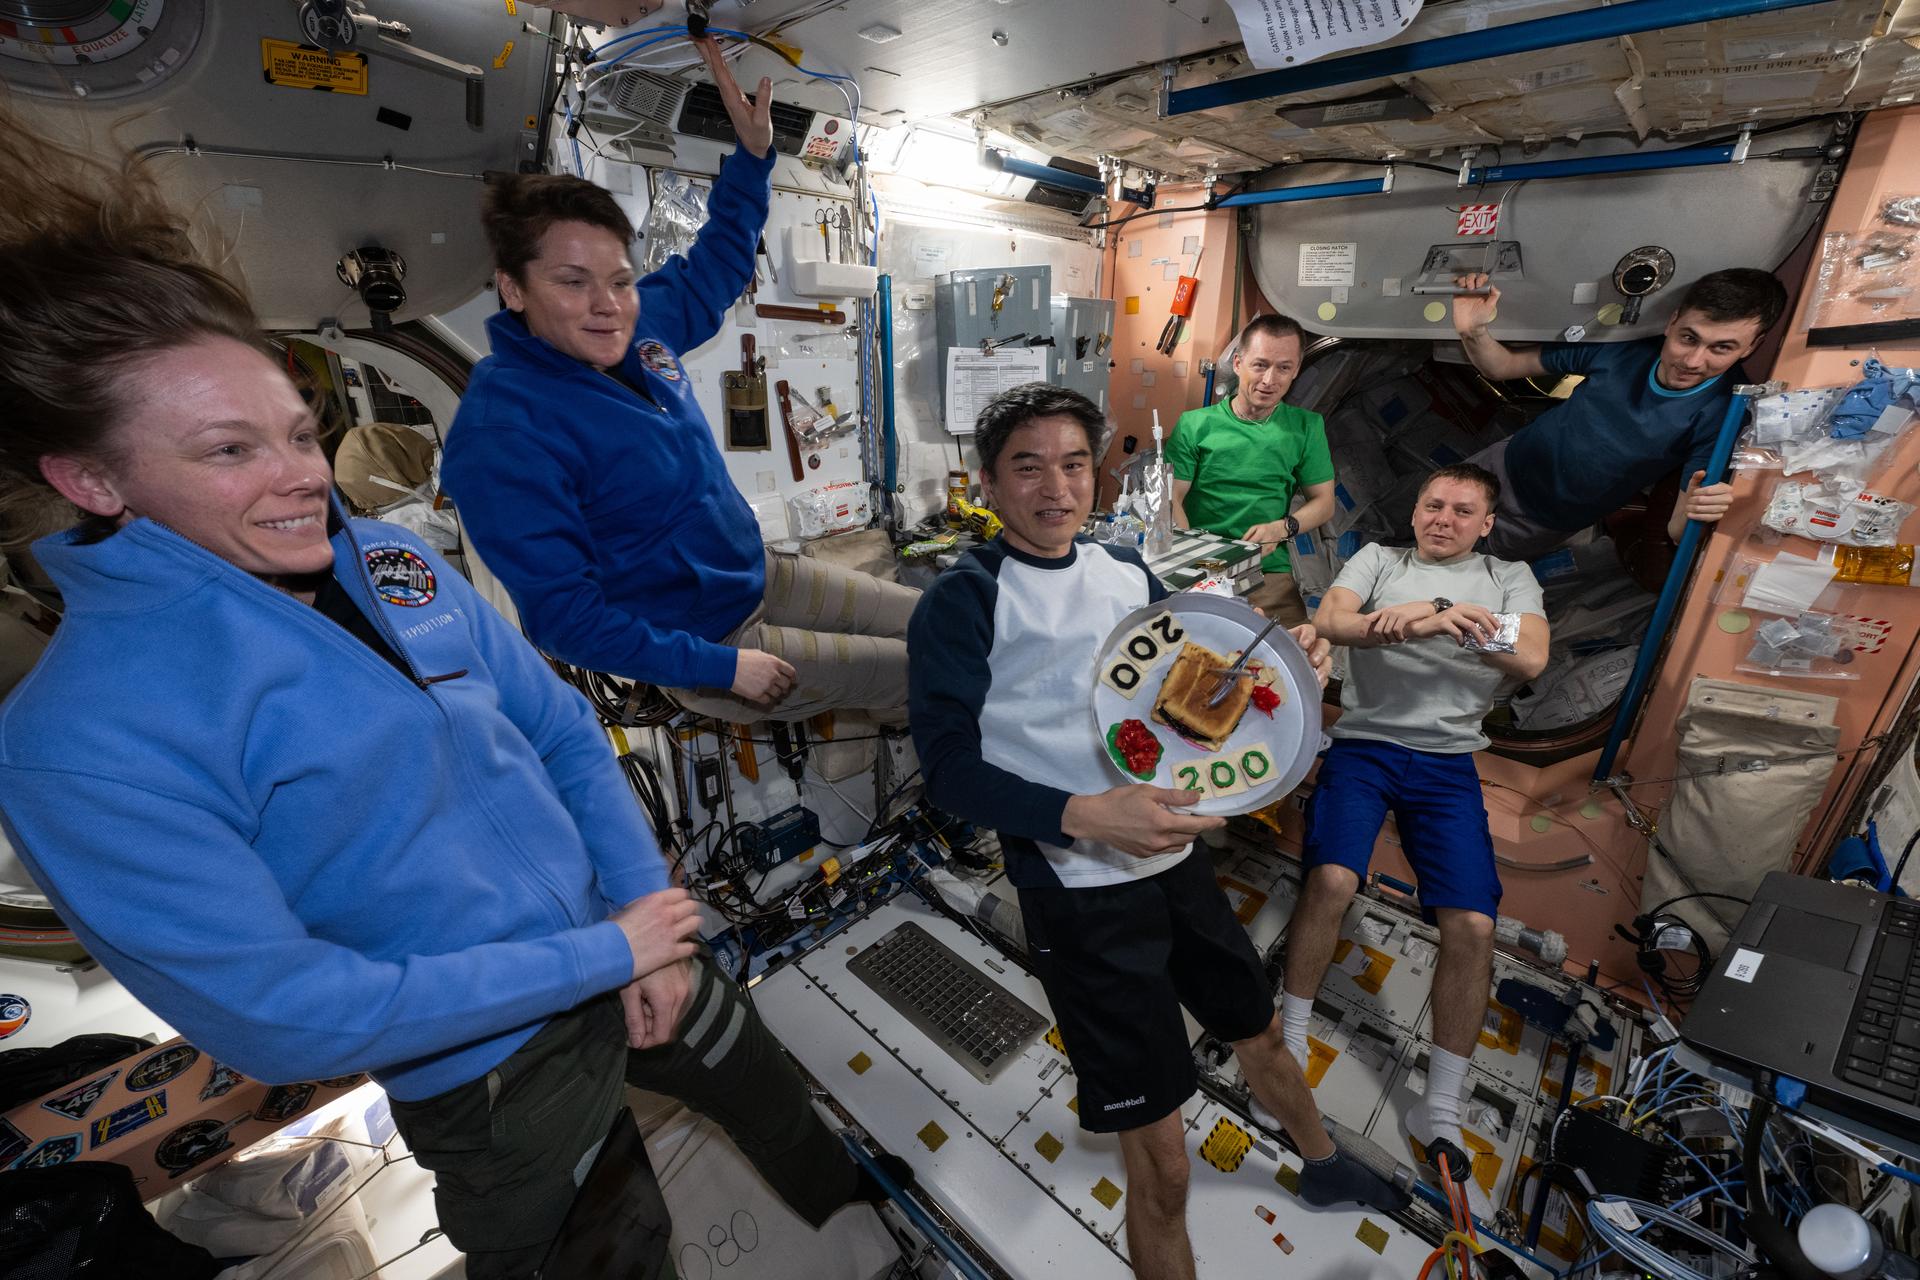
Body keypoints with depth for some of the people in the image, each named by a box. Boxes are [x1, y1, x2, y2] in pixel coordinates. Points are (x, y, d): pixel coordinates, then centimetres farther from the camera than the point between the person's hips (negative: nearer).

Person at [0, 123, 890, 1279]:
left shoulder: (401, 563, -5)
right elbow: (273, 1014, -22)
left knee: (793, 1122, 30)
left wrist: (648, 906, -8)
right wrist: (603, 955, -20)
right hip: (488, 1076, -5)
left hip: (626, 951, 6)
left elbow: (564, 735, 0)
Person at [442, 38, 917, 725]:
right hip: (700, 651, -8)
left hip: (761, 576, 8)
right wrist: (724, 666, -22)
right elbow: (564, 616, -24)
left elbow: (715, 266, 17)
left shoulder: (640, 328, -3)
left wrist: (753, 153, 7)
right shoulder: (503, 434, -25)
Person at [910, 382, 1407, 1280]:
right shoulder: (961, 602, -14)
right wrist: (1085, 815, -32)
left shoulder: (1127, 570, 4)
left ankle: (1323, 1167, 63)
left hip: (1175, 863, 7)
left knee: (1259, 1032, 31)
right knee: (1160, 1167, 7)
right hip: (1078, 895, -6)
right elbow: (950, 766, -19)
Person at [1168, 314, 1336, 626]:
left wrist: (1283, 528, -7)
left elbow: (1323, 502, 15)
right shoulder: (1194, 425, 3)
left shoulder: (1307, 428, 11)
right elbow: (1172, 499, -2)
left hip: (1269, 573, 2)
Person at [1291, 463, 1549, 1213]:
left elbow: (1530, 660, -4)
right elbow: (1330, 622, -7)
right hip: (1364, 743, -1)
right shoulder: (1379, 559, 12)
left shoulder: (1510, 580, 14)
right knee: (1332, 879, -23)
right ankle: (1292, 1034, 0)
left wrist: (1434, 613, -19)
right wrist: (1434, 617, -22)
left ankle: (1442, 1110, 8)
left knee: (1473, 923, -10)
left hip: (1447, 762, 2)